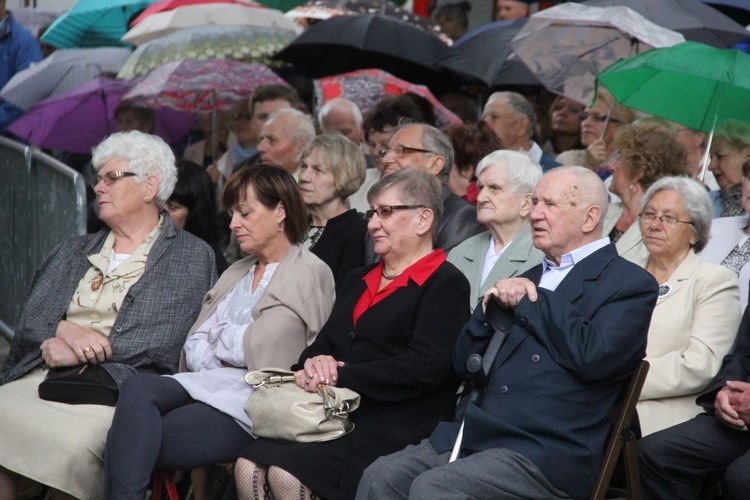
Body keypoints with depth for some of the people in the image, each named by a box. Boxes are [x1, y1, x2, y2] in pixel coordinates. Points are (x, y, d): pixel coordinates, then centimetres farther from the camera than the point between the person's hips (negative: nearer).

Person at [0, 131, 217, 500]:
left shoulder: (190, 256, 8)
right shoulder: (72, 253, 25)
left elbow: (160, 343, -5)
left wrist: (76, 352, -8)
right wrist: (65, 329, -9)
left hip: (118, 386, -4)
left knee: (72, 445, -34)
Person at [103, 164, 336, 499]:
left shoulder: (310, 274, 2)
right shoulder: (237, 273, 27)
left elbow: (257, 346, -10)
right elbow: (195, 346, 16)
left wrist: (217, 335, 6)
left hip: (254, 398, -6)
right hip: (211, 384, 7)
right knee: (138, 389, -27)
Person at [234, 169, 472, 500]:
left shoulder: (446, 285, -1)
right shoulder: (360, 280, 26)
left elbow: (425, 366, -15)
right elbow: (323, 344, 23)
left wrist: (339, 377, -13)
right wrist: (317, 362, -3)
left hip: (392, 428, -7)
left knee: (287, 473, -28)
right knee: (249, 467, -19)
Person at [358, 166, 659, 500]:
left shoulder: (631, 284, 1)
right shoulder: (529, 279, 23)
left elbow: (592, 356, -17)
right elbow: (464, 365, 21)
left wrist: (530, 302, -4)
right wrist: (493, 306, 3)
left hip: (546, 456, -7)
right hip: (474, 435, 7)